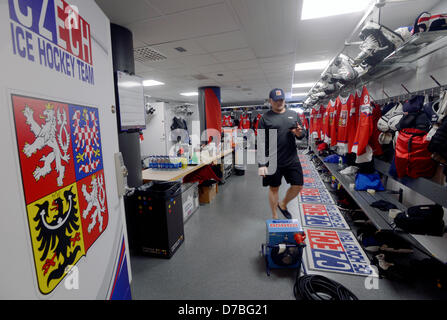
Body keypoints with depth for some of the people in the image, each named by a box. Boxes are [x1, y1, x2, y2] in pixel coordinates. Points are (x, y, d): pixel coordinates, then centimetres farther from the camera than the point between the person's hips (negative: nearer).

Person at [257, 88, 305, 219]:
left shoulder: (293, 114, 10)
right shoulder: (265, 118, -3)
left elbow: (302, 135, 16)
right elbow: (261, 143, -8)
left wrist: (299, 133, -10)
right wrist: (261, 164, -14)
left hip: (292, 159, 4)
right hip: (273, 161, -3)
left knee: (298, 186, 6)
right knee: (274, 188, 9)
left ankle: (283, 204, 35)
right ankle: (274, 217, 29)